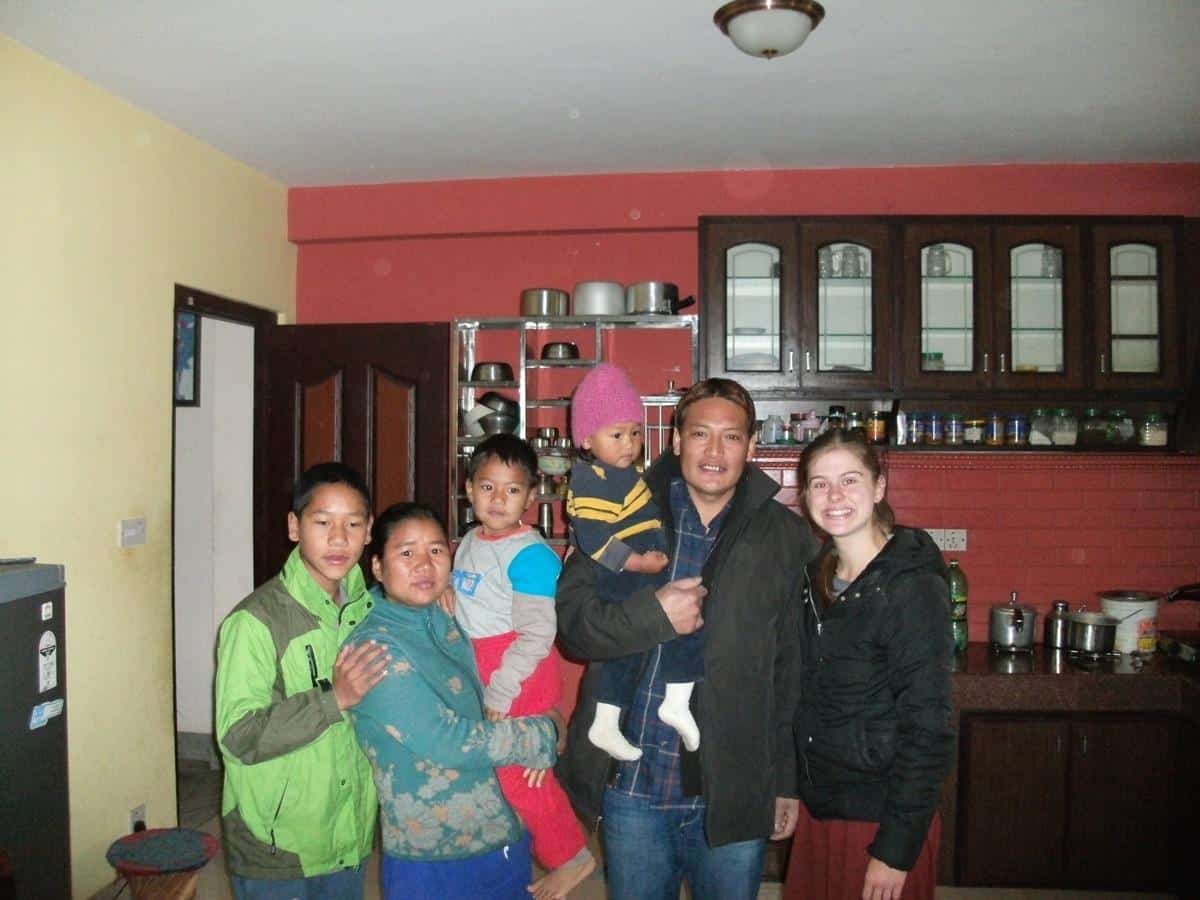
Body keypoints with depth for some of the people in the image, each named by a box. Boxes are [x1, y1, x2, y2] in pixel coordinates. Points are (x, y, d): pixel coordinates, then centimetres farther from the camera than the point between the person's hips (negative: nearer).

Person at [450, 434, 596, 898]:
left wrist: (501, 692, -19)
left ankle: (571, 856, 20)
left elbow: (535, 635, -20)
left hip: (519, 676, -8)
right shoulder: (468, 542, 8)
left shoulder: (530, 554, -18)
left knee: (517, 772, -1)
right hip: (477, 673, 8)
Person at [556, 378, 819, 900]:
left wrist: (788, 780, 3)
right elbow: (572, 620, -6)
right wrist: (653, 613, -22)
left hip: (734, 793, 0)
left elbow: (793, 670, 1)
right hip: (631, 784, 1)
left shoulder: (787, 538, -1)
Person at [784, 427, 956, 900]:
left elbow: (927, 729, -18)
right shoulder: (818, 576, 3)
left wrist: (896, 851, -17)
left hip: (881, 820, -6)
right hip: (817, 808, 6)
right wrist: (789, 788, 9)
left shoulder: (912, 587, -18)